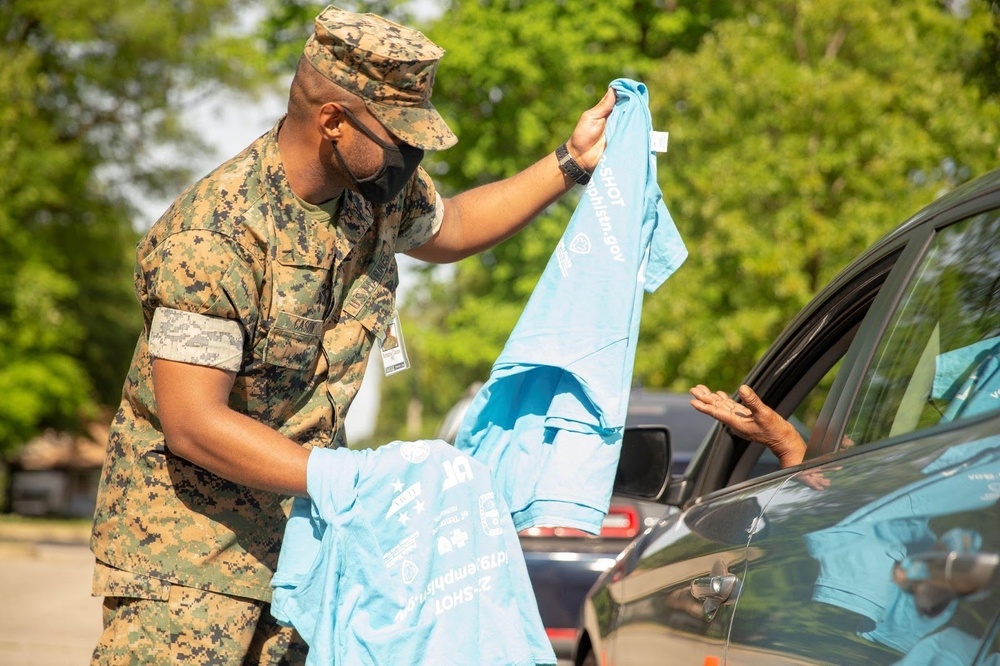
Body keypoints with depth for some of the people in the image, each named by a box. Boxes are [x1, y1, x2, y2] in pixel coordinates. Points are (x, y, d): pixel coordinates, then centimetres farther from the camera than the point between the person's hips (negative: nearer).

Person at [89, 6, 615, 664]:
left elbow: (447, 229, 24)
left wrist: (572, 163, 16)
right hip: (188, 533, -7)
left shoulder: (381, 186, -1)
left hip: (305, 528, 7)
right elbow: (192, 424, -26)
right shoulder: (213, 235, -25)